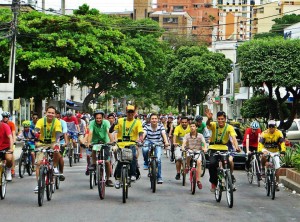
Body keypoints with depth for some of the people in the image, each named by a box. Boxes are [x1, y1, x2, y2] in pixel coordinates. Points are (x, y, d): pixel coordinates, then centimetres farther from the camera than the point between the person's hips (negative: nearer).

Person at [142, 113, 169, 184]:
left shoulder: (160, 126, -8)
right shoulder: (147, 126, -8)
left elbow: (163, 134, -22)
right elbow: (143, 134, -21)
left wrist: (166, 142, -41)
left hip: (157, 144, 0)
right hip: (149, 142, 0)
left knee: (158, 159, -16)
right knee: (145, 150, -35)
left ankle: (159, 177, -3)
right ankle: (146, 163, -6)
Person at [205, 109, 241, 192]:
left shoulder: (229, 127, -11)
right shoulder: (214, 125, -11)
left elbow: (234, 138, -23)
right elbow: (208, 124, -33)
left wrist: (236, 147, -43)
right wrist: (209, 119, -57)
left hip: (224, 148, 1)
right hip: (213, 148, -1)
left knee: (230, 161, -23)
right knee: (212, 164, -21)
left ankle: (230, 177, 3)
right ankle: (213, 183, -2)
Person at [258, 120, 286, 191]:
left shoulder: (279, 133, -16)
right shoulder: (264, 133, -20)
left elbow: (282, 142, -23)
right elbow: (260, 143, -29)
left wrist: (283, 150, -42)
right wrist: (260, 151, -47)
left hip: (275, 152, 1)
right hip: (267, 150, -1)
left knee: (276, 169, -3)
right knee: (264, 156, -37)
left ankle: (276, 183, 11)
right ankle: (263, 169, -11)